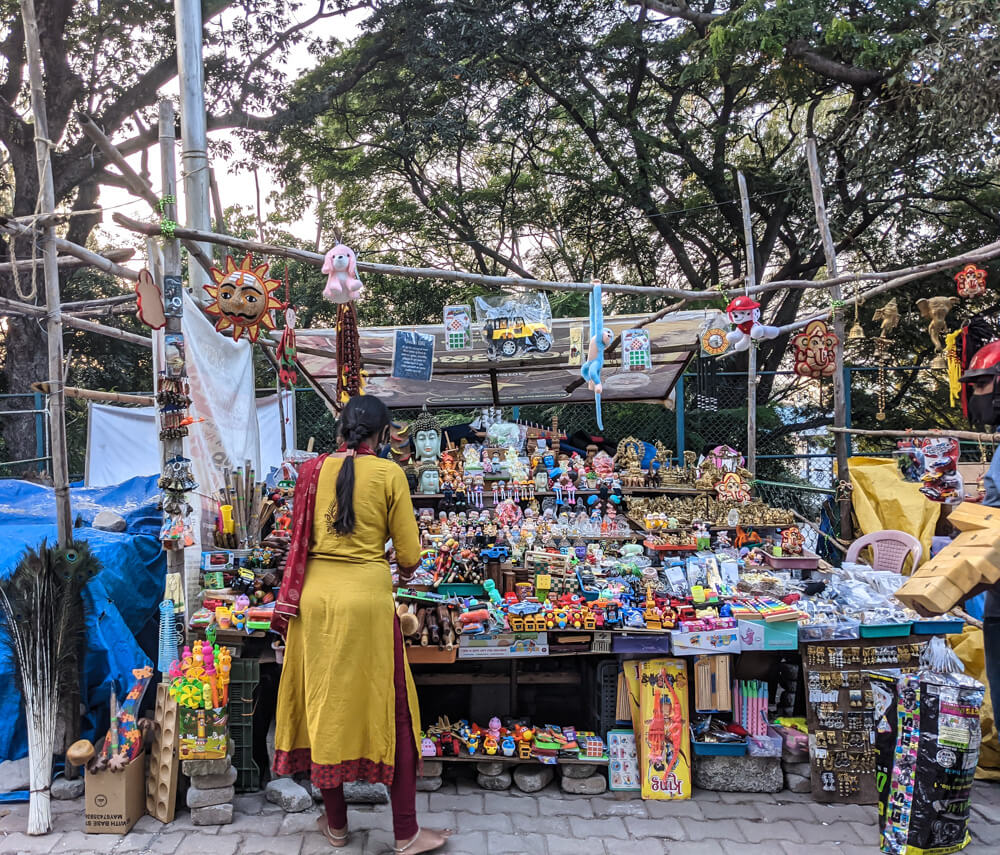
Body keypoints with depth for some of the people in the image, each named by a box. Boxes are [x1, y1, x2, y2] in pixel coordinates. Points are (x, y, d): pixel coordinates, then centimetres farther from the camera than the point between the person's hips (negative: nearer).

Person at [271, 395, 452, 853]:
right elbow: (409, 554, -4)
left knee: (324, 705, 14)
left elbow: (301, 540, 13)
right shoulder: (389, 473, -5)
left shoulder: (313, 470, 4)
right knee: (389, 711, 6)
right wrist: (405, 568, 18)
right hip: (367, 597, -3)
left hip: (315, 595, 4)